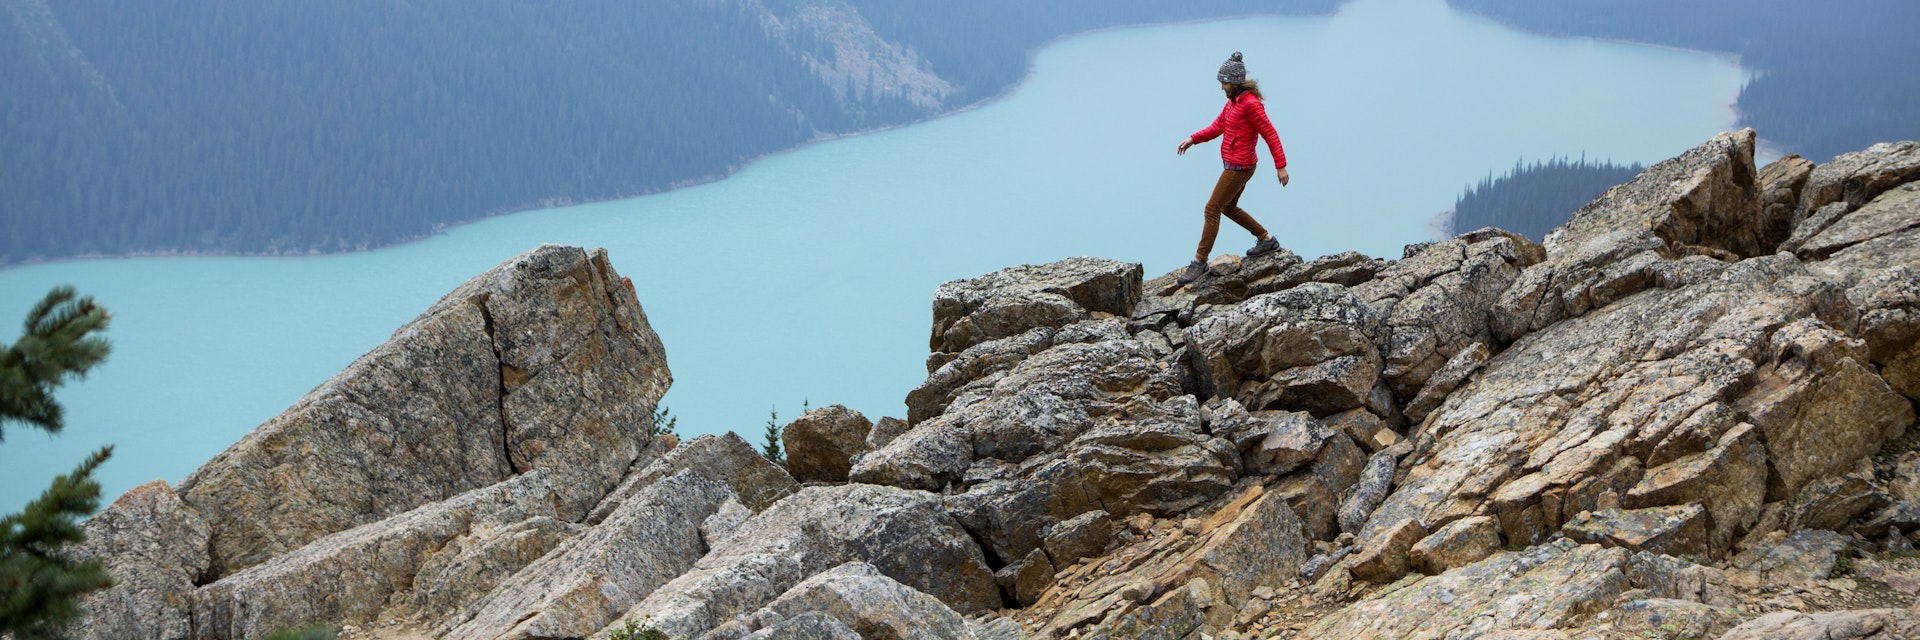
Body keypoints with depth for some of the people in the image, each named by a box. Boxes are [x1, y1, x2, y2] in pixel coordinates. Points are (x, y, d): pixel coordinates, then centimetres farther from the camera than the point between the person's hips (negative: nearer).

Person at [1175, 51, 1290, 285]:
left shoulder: (1250, 104, -21)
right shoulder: (1233, 101, 8)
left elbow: (1270, 134, -20)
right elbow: (1217, 127, 11)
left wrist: (1281, 166, -19)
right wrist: (1192, 139, -2)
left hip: (1239, 167, -10)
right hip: (1235, 165, 10)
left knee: (1212, 209, -5)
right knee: (1228, 207, 23)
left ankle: (1200, 261, 3)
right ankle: (1266, 240, 34)